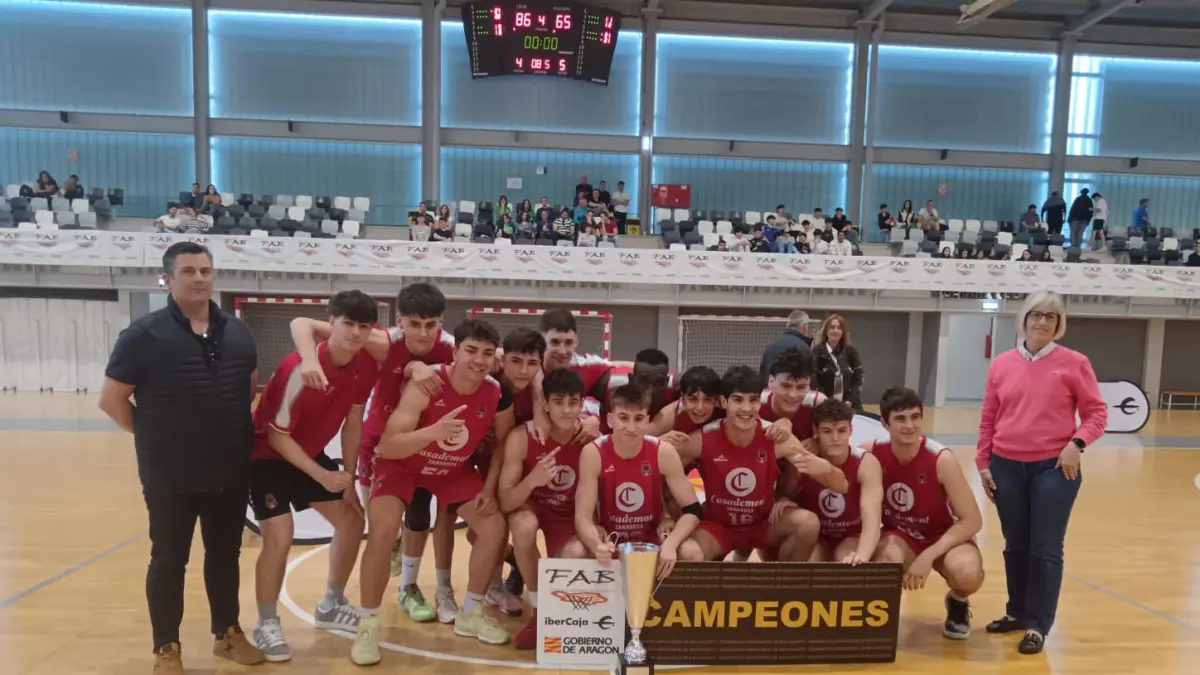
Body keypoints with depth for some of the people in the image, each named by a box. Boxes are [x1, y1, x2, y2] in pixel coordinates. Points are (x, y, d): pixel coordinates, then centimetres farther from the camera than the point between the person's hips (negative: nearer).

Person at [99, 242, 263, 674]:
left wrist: (232, 432, 11)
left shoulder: (237, 332, 4)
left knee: (225, 554, 16)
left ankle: (228, 633, 33)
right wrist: (153, 435, -3)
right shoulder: (145, 334, -10)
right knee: (168, 560, 9)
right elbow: (111, 399, -6)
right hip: (171, 476, -4)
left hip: (232, 473, 4)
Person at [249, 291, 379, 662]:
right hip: (267, 456, -7)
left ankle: (331, 606, 27)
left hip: (311, 452, 7)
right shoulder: (300, 367, -32)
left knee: (353, 519, 7)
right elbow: (276, 435, -24)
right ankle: (266, 624, 6)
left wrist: (349, 477, 1)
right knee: (280, 537, -18)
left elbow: (352, 423, 0)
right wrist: (323, 476, -26)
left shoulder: (366, 365, -12)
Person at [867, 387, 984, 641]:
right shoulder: (871, 453, -17)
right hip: (898, 536, 1)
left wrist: (928, 555, -27)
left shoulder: (941, 459, -22)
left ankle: (958, 603, 6)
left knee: (967, 572, -35)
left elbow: (972, 520, -19)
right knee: (888, 560, -36)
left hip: (943, 537, 0)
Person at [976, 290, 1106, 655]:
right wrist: (983, 463, 5)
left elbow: (1097, 412, 1)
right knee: (1016, 546, 13)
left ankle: (1037, 626, 10)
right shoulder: (1002, 364, 5)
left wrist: (1077, 443, -16)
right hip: (1007, 467, 3)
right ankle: (1017, 613, 28)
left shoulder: (1074, 363, -2)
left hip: (1054, 468, -2)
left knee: (1045, 550, 0)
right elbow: (988, 419, 8)